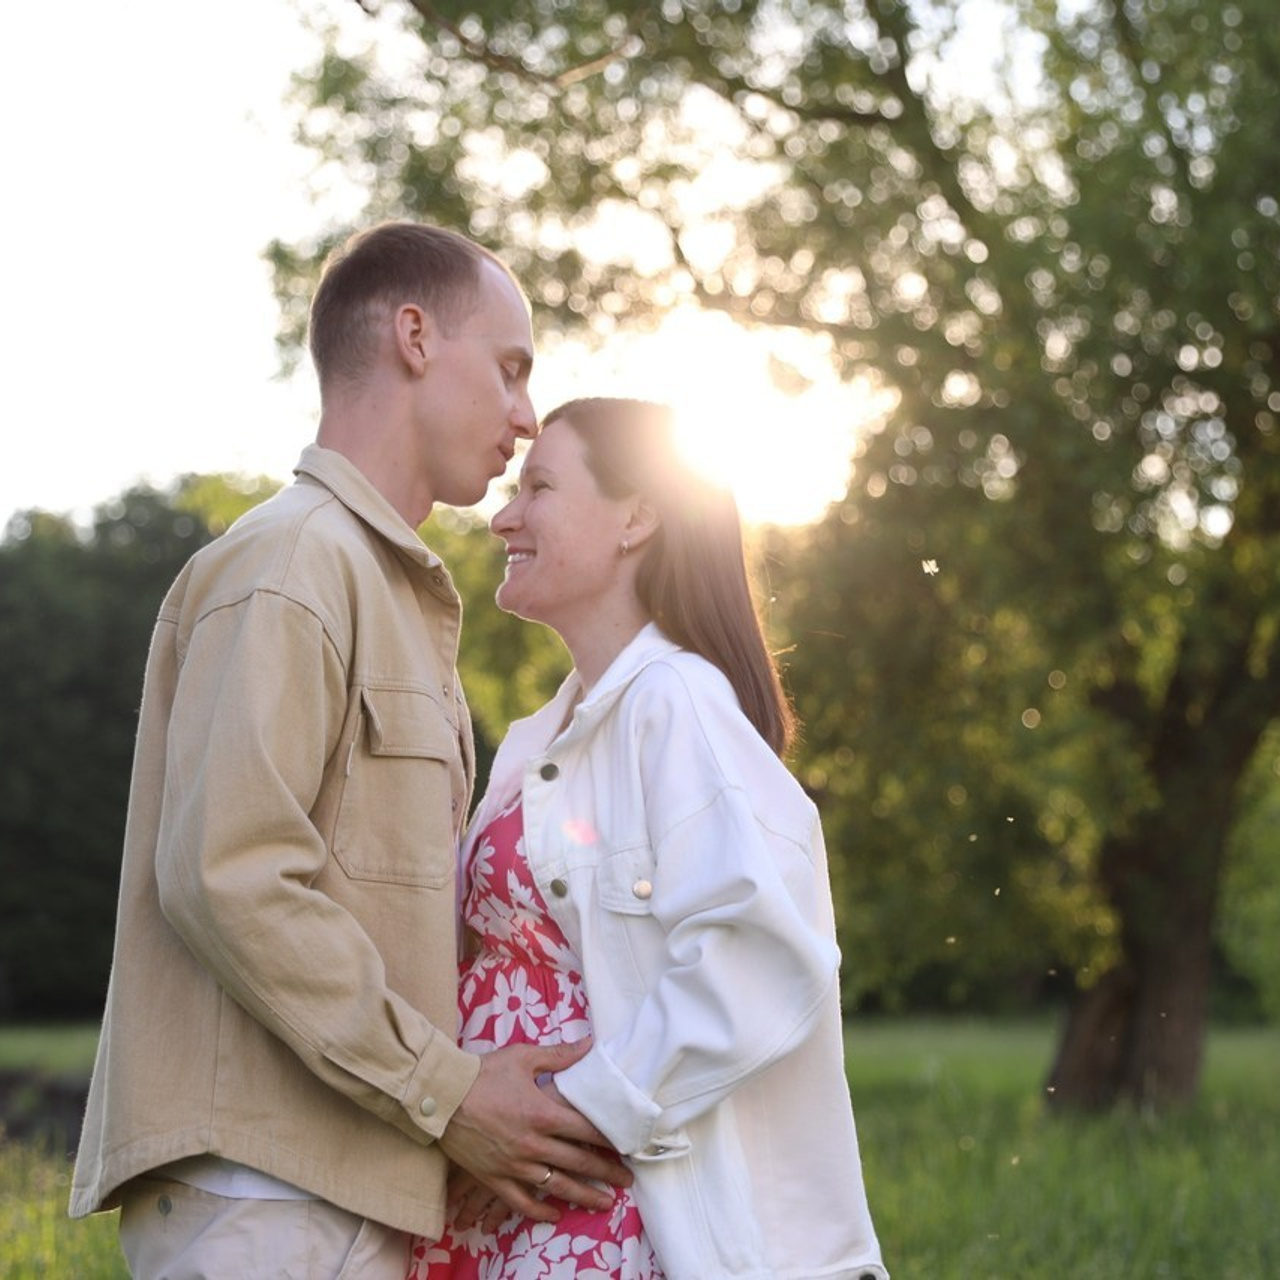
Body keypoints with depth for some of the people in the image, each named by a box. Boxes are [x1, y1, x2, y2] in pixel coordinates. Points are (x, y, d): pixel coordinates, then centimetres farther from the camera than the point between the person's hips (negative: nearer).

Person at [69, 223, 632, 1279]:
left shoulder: (396, 591, 24)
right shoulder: (290, 563, -8)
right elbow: (225, 875, -18)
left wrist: (468, 1108, 8)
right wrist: (444, 1092, -15)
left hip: (353, 1184, 9)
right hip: (262, 1192, -9)